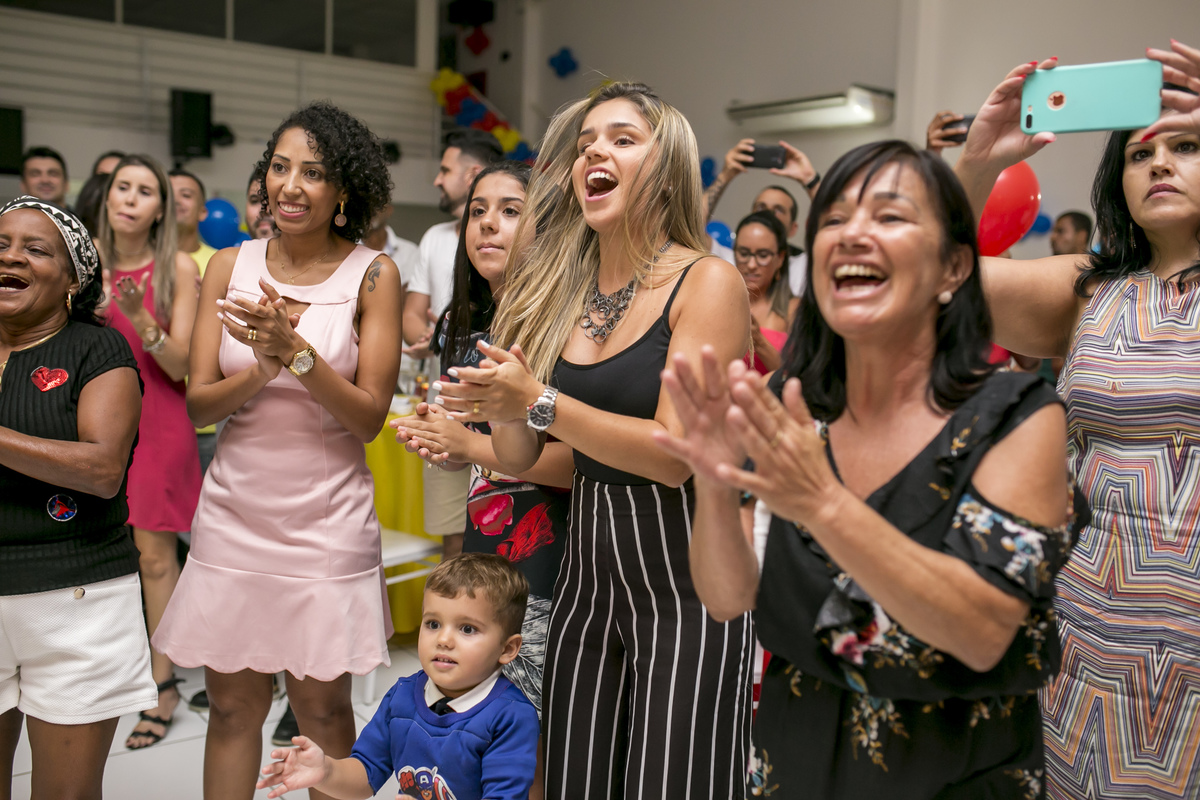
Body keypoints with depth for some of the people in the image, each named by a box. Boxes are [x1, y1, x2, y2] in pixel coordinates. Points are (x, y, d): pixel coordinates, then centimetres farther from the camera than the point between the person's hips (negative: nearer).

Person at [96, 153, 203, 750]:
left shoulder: (178, 268, -3)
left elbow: (178, 365, -7)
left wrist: (141, 321, -23)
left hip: (157, 420, -3)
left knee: (155, 554, -1)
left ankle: (161, 683, 9)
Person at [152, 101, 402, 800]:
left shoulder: (372, 274, -5)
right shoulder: (230, 265, 3)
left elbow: (370, 418, -9)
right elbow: (199, 405, -1)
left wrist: (295, 350, -22)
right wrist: (262, 367, -19)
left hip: (327, 521, -2)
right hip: (233, 512, 3)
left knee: (322, 709, 9)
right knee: (232, 705, 12)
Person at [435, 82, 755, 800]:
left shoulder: (707, 282, -9)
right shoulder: (561, 291, 7)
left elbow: (676, 453, -18)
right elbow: (522, 461, 8)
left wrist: (537, 401, -19)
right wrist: (499, 411, -13)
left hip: (688, 585, -5)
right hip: (588, 575, 5)